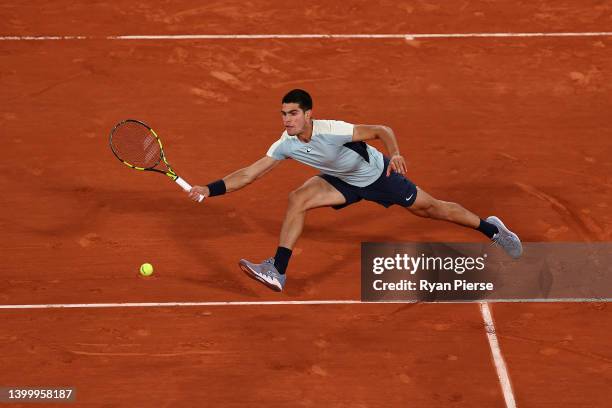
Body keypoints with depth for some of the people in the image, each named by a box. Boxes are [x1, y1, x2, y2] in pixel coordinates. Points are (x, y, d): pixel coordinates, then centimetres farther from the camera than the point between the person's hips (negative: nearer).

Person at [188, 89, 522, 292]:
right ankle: (278, 273, -14)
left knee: (429, 208, 5)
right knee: (297, 198, -17)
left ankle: (489, 228, 29)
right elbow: (249, 173, -17)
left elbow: (382, 130, -33)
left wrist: (394, 153, -52)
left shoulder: (333, 131, -36)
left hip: (378, 174, -4)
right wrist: (211, 189, -26)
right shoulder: (285, 145, -20)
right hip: (343, 181, 4)